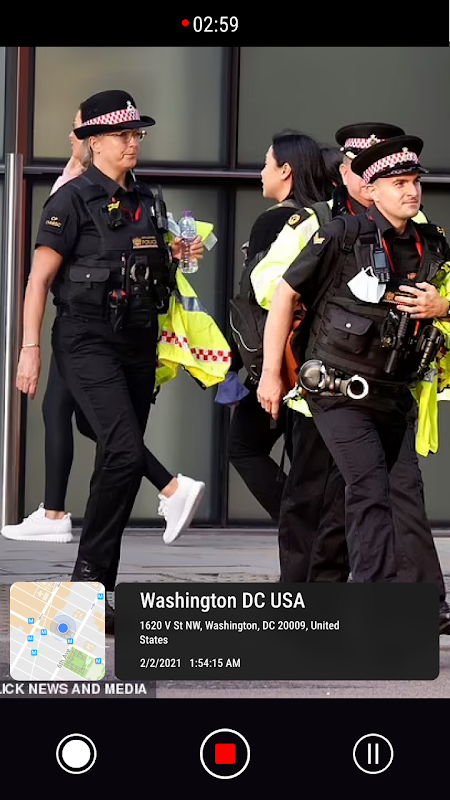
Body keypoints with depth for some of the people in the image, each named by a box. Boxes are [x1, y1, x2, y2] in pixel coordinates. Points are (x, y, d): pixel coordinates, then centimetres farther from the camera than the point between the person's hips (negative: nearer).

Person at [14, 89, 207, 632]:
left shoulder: (144, 201, 16)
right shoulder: (73, 199, -5)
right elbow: (39, 278, -8)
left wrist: (175, 257, 11)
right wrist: (30, 349, -14)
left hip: (138, 342, 7)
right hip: (87, 339, -7)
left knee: (119, 460, 5)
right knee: (124, 450, -22)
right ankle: (89, 580, -14)